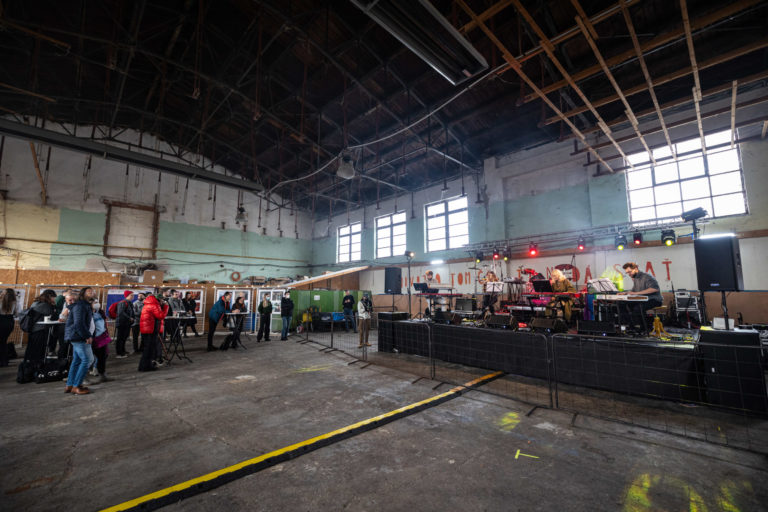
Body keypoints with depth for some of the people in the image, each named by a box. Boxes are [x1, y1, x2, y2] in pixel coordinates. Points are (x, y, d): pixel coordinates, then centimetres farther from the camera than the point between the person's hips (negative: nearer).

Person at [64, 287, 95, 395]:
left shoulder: (85, 305, 17)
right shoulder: (80, 306, -15)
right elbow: (79, 324, -22)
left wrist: (88, 335, 11)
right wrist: (87, 336, -17)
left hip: (77, 337, 10)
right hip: (79, 337, -10)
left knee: (77, 361, 15)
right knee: (87, 360, -7)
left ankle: (69, 385, 22)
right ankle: (76, 386, -1)